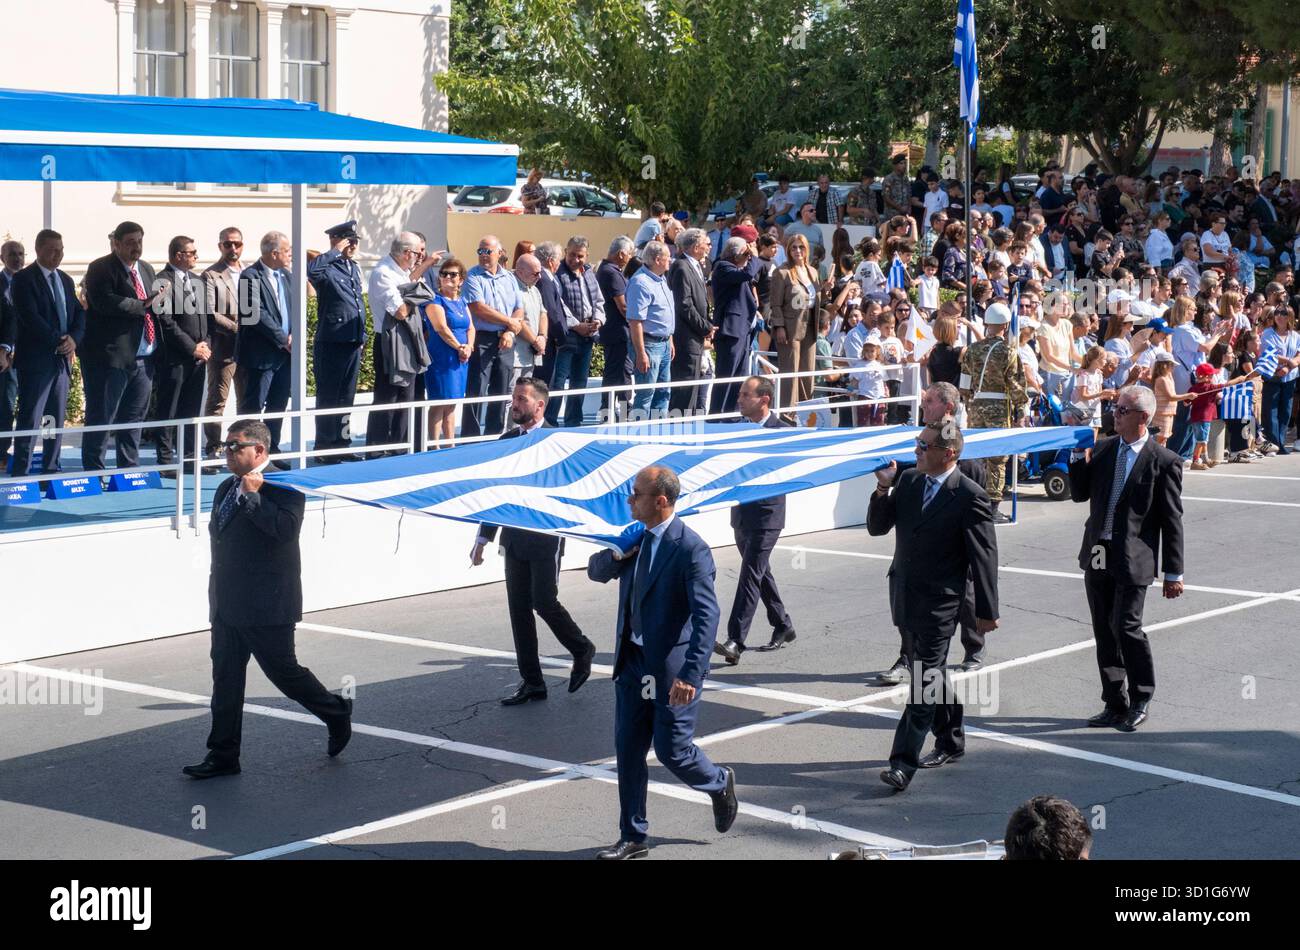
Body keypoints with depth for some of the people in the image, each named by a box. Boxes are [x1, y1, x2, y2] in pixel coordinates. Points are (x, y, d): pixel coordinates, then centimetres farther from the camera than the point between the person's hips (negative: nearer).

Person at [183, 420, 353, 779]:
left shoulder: (283, 488, -13)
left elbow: (286, 529, -31)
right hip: (228, 607, 8)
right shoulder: (226, 489, 14)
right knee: (225, 678, 7)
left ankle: (336, 712, 26)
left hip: (267, 607, -8)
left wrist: (254, 496, -24)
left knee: (283, 672, 2)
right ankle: (223, 755, 13)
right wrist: (216, 596, 20)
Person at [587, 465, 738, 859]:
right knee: (627, 750, 8)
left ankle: (720, 783, 32)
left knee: (671, 749, 0)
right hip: (633, 662, 7)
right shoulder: (636, 538, 5)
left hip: (672, 667, -7)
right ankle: (632, 837, 18)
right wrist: (617, 554, -5)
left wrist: (691, 675, -30)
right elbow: (596, 571, 19)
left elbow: (707, 616, -24)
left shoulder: (690, 549, -19)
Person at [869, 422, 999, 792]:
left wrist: (987, 611, -8)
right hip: (906, 594, 7)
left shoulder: (970, 497, -15)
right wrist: (883, 489, -10)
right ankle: (950, 741, 36)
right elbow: (877, 527, 7)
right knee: (930, 671, 20)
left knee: (925, 678, -9)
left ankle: (903, 763, -10)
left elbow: (984, 557, -11)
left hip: (939, 601, -7)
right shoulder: (908, 481, 5)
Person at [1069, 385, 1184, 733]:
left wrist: (1174, 573, -6)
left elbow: (1172, 520, -5)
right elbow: (1080, 494, 13)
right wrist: (1077, 456, 0)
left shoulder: (1164, 462, -7)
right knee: (1104, 632, 10)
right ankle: (1115, 705, 21)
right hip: (1098, 557, 6)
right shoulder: (1103, 449, 9)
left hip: (1133, 560, -6)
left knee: (1125, 627, -13)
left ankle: (1140, 701, 7)